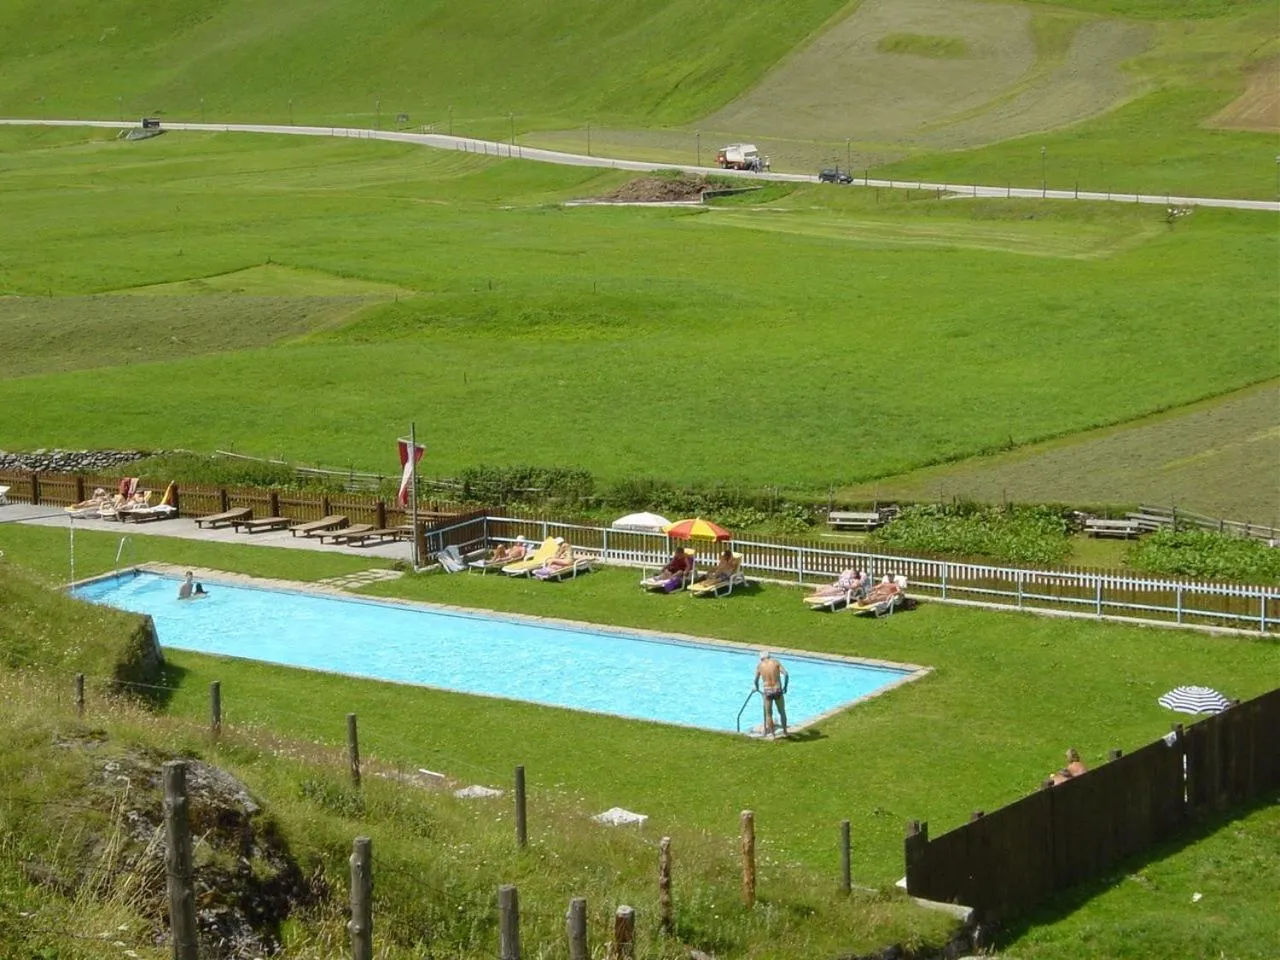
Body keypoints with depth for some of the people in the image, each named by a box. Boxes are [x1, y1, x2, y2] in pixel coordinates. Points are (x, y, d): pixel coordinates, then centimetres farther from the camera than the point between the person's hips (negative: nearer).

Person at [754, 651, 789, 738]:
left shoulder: (760, 665, 5)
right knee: (782, 712, 19)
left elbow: (756, 680, 11)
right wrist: (785, 686, 4)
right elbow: (785, 674, -9)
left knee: (768, 714, 16)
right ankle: (785, 732, 28)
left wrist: (757, 688, 32)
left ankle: (771, 733, 21)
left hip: (767, 692, 0)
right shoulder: (775, 662, 3)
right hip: (778, 690, 0)